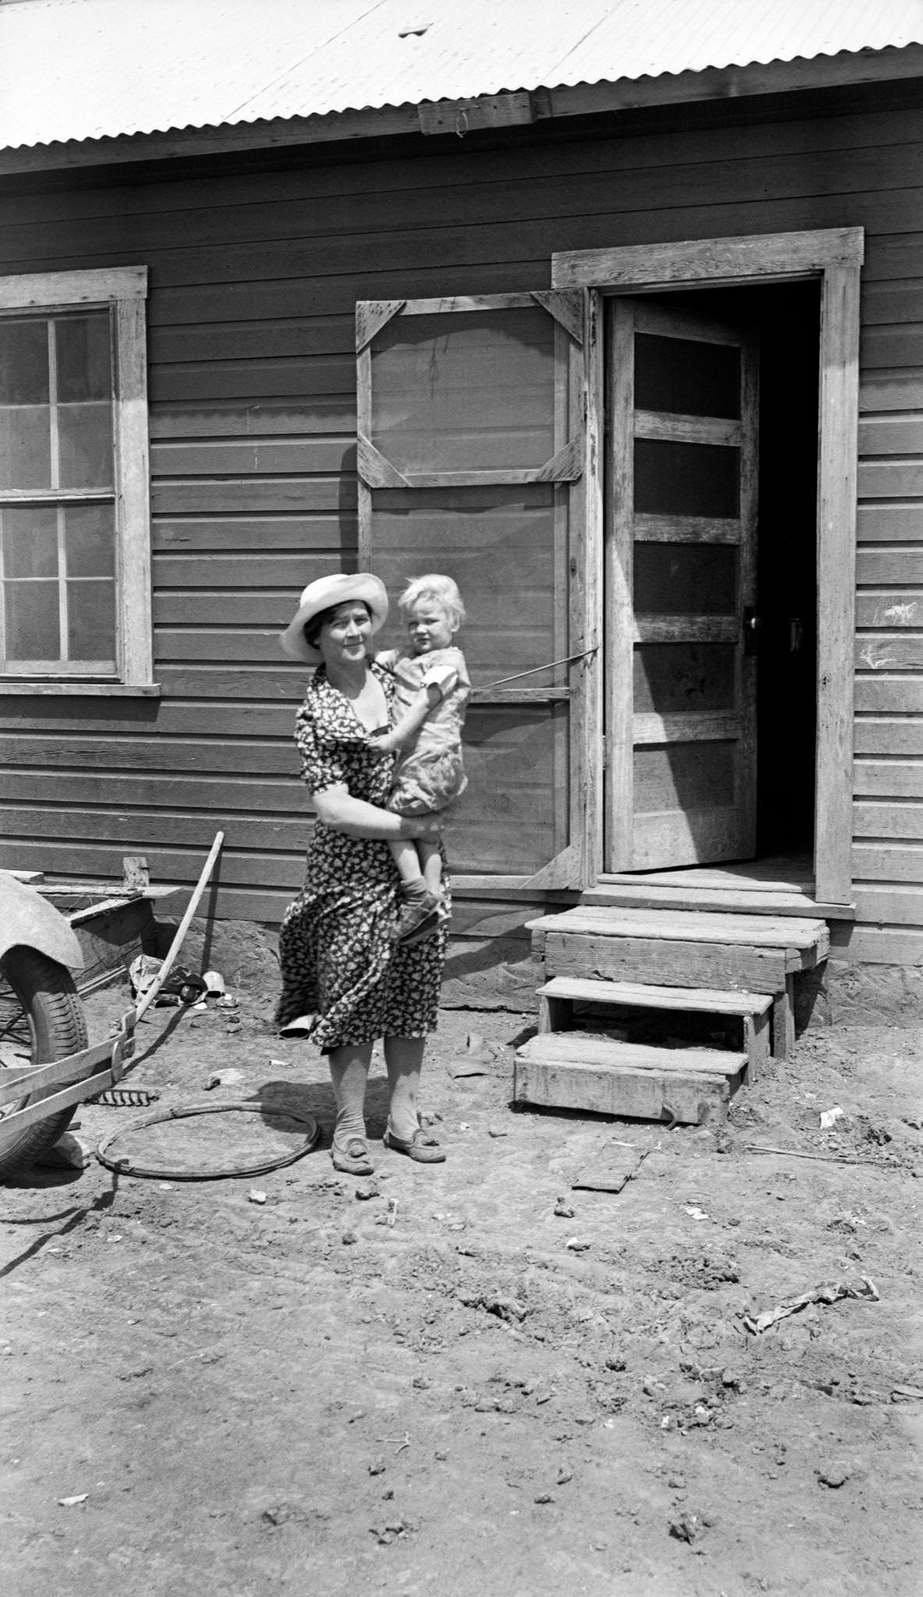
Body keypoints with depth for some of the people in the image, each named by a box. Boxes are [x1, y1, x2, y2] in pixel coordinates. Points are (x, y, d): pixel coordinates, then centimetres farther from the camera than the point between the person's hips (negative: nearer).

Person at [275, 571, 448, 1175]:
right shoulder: (317, 715, -11)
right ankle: (350, 1128, 14)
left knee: (415, 986, 9)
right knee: (354, 989, 1)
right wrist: (411, 825, -16)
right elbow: (335, 809, -16)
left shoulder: (393, 674, 5)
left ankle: (405, 1118, 20)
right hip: (353, 868, -5)